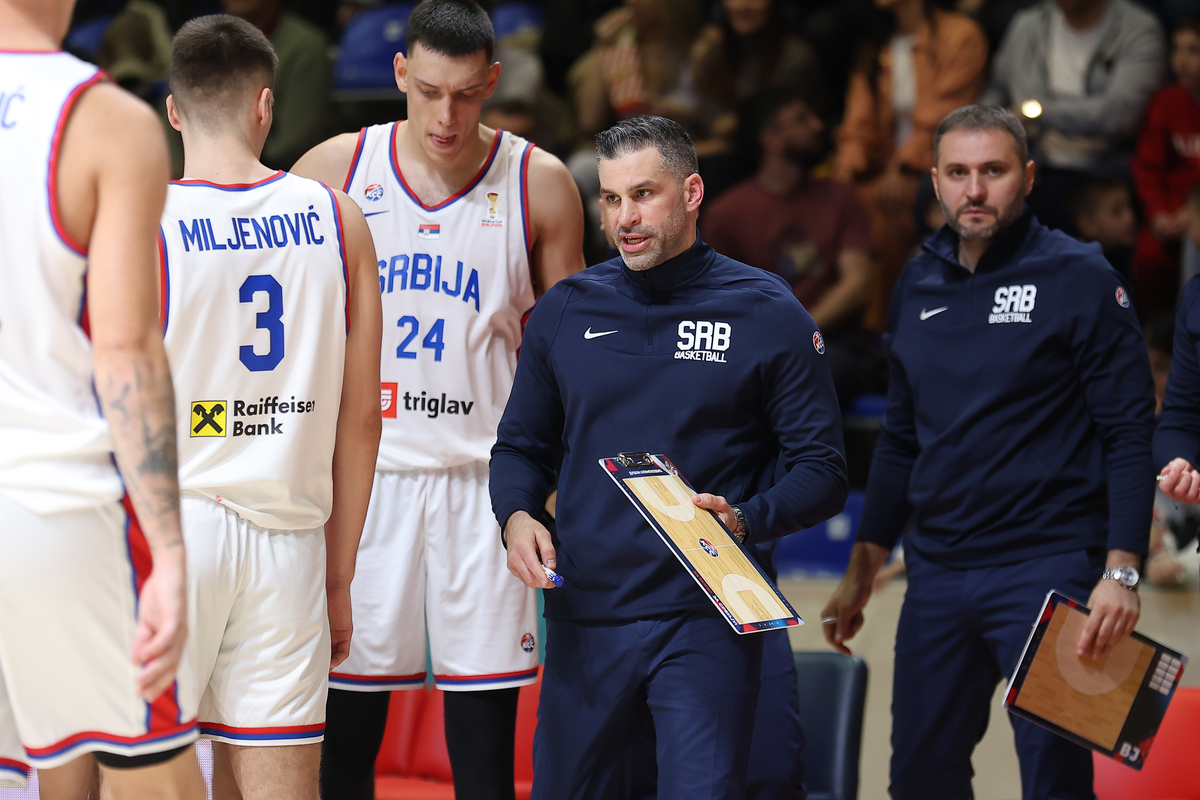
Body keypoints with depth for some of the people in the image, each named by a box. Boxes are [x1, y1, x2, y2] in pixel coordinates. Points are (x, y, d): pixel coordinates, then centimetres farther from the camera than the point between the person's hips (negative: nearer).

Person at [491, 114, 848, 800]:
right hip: (584, 619, 4)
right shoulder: (565, 312, 9)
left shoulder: (768, 315, -1)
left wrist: (745, 519, -19)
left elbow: (822, 472, -1)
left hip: (706, 622, -4)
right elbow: (522, 446, 19)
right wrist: (517, 517, -2)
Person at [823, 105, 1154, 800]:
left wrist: (1122, 572, -19)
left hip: (1048, 567, -6)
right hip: (938, 572, 6)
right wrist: (863, 571, 18)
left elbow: (1130, 432, -9)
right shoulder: (919, 286, 12)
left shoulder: (1079, 278, -6)